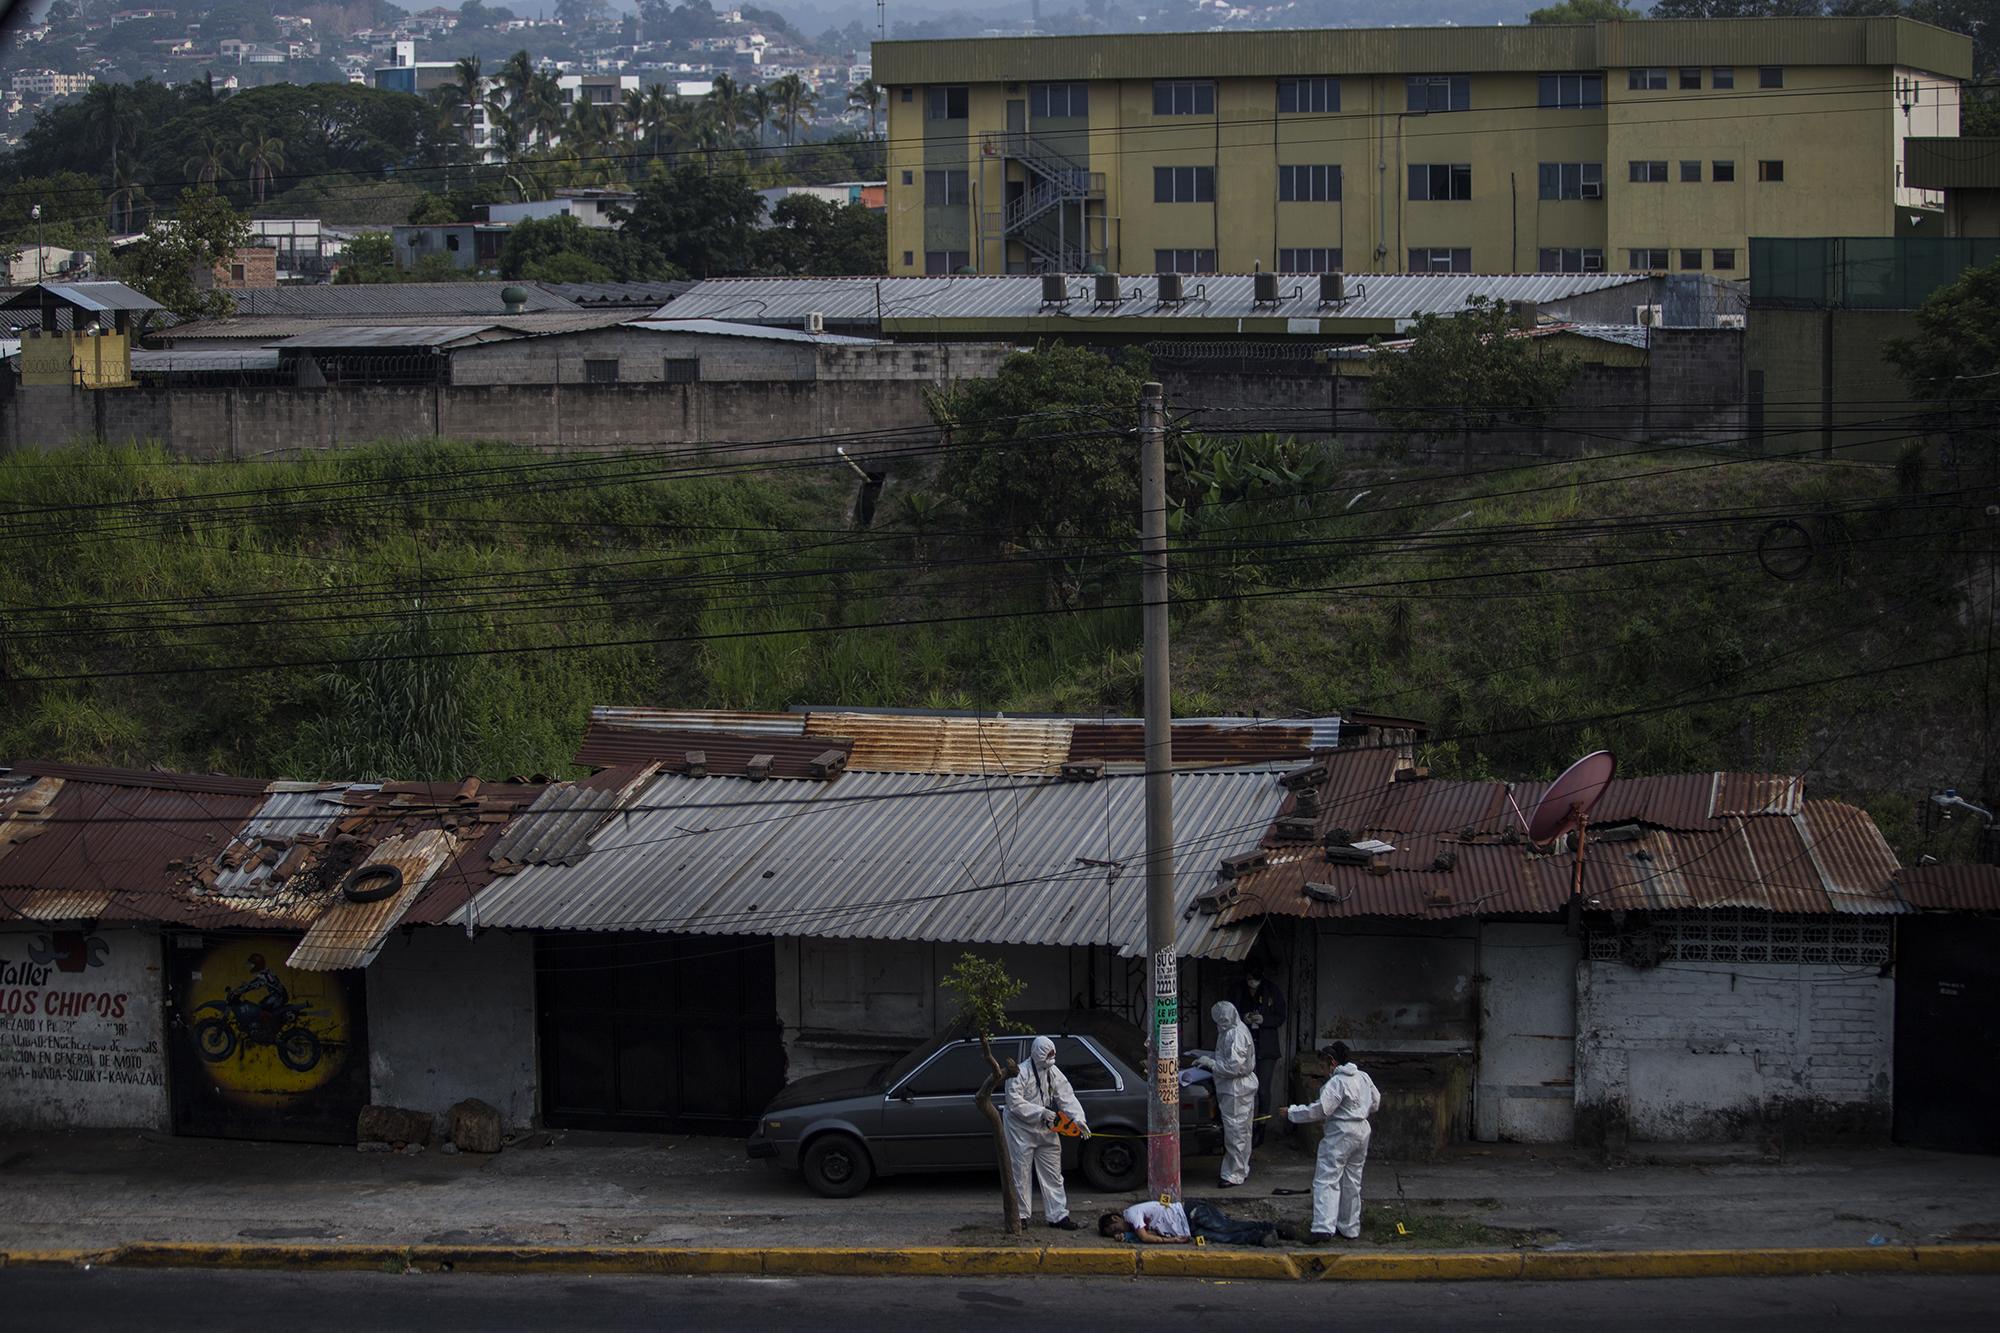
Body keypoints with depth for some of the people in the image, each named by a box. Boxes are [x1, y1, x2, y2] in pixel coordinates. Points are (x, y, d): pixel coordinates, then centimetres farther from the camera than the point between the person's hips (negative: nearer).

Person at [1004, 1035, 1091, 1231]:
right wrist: (1041, 1112, -26)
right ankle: (1021, 1215, 12)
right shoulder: (1020, 1074, -16)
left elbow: (1067, 1097, -2)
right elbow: (1015, 1103, -21)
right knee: (1021, 1174, 1)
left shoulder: (1054, 1073, 4)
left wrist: (1078, 1119, -17)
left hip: (1046, 1130, 6)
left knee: (1052, 1174, 7)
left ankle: (1058, 1215, 11)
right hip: (1021, 1129, -6)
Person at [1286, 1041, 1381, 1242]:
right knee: (1352, 1181, 18)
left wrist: (1292, 1113, -15)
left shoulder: (1337, 1082, -17)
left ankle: (1324, 1227, -21)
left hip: (1340, 1134, -8)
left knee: (1326, 1180, -9)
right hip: (1362, 1131, 8)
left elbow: (1320, 1110, -23)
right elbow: (1375, 1104, 19)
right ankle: (1350, 1228, 25)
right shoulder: (1364, 1078, 7)